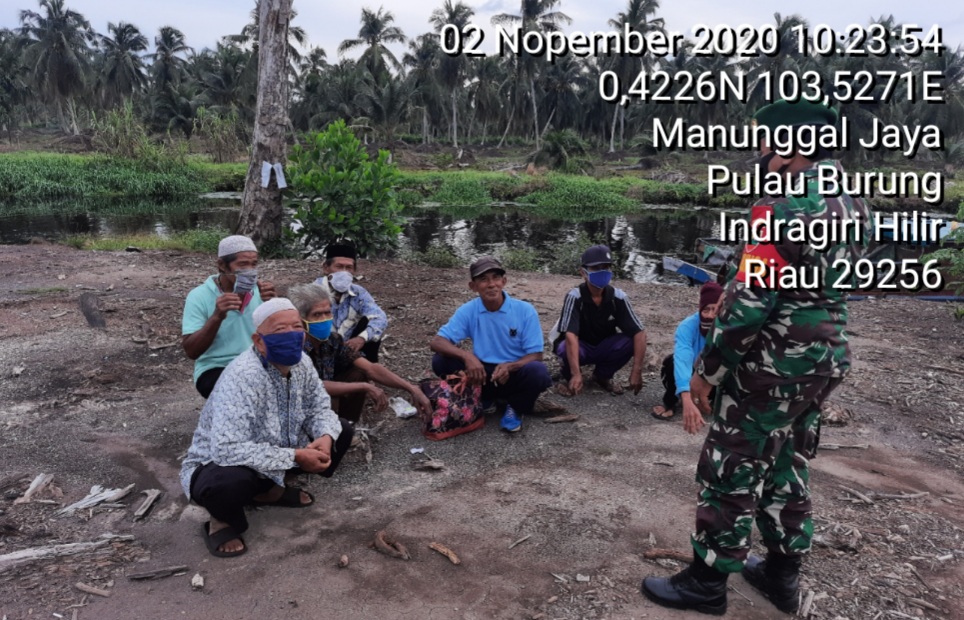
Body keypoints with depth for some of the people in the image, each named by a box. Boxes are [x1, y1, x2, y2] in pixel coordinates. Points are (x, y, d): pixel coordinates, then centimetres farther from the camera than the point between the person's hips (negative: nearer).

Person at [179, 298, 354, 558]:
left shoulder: (300, 362, -10)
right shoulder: (241, 377, -33)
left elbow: (319, 407, 2)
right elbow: (227, 450, -41)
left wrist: (326, 437, -22)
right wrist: (295, 456, -34)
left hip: (274, 457, 7)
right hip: (217, 465, -7)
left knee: (341, 431, -1)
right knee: (231, 481, -42)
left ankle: (271, 489, 12)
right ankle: (222, 518, -3)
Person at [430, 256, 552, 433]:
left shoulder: (525, 310, -13)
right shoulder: (468, 311, -9)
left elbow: (536, 355, -11)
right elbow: (437, 342, -14)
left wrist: (510, 366, -32)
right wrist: (467, 356, -33)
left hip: (515, 374, -2)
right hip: (482, 374, 2)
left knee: (538, 371, -34)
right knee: (440, 361, -19)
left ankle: (515, 408, -1)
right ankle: (483, 400, 3)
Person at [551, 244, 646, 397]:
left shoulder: (618, 297, -16)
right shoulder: (575, 297, -25)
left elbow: (639, 333, -19)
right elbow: (570, 335, -36)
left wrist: (637, 370, -29)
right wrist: (576, 374, -47)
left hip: (604, 347, 3)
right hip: (579, 347, -3)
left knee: (630, 341, -24)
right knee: (565, 349, -37)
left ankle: (602, 375, 4)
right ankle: (569, 377, 0)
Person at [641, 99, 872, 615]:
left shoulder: (782, 208, -21)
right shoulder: (851, 204, 8)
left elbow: (750, 302, -23)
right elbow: (827, 285, 13)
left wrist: (706, 369, -14)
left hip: (772, 368, -9)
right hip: (825, 361, 9)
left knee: (729, 474, 5)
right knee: (787, 470, 20)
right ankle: (782, 575, 34)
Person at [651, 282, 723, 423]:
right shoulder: (688, 326, -35)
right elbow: (682, 360, -48)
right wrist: (687, 400, -63)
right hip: (689, 373, -1)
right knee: (671, 362, -33)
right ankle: (669, 402, -7)